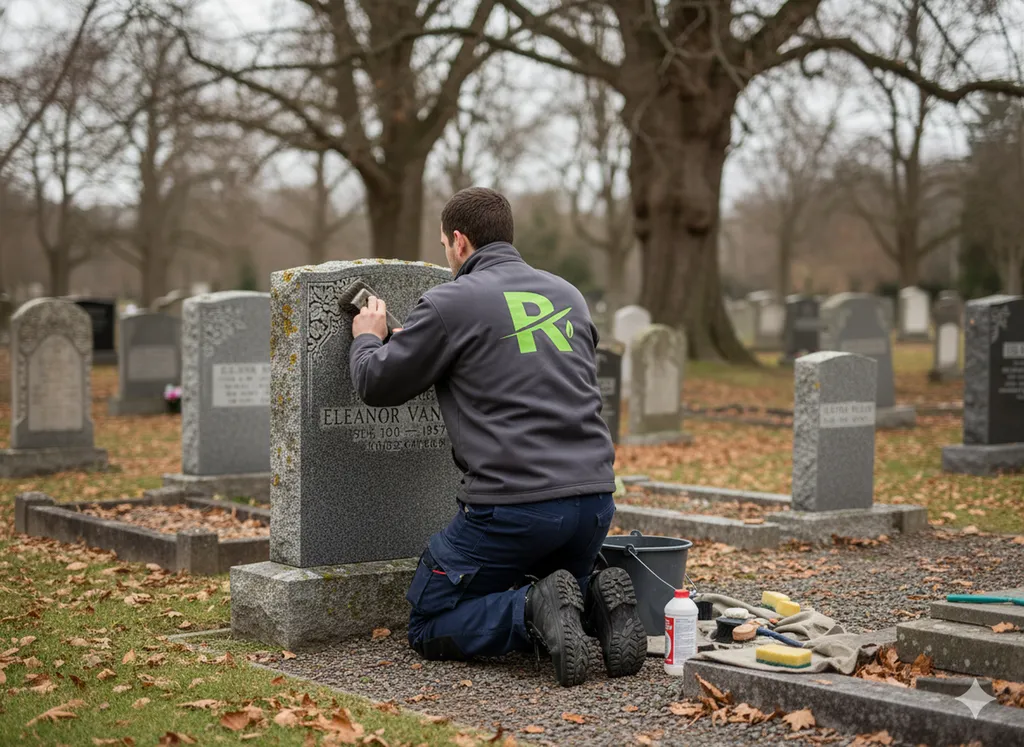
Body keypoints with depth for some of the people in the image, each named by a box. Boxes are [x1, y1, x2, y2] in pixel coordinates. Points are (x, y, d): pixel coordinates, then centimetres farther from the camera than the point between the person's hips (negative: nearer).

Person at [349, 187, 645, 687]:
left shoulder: (451, 304, -4)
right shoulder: (568, 295, 14)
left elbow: (377, 385, 4)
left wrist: (368, 339, 27)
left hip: (512, 506, -6)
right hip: (594, 498, 6)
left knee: (430, 630, 11)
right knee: (539, 592, 31)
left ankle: (537, 612, -15)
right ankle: (596, 604, -2)